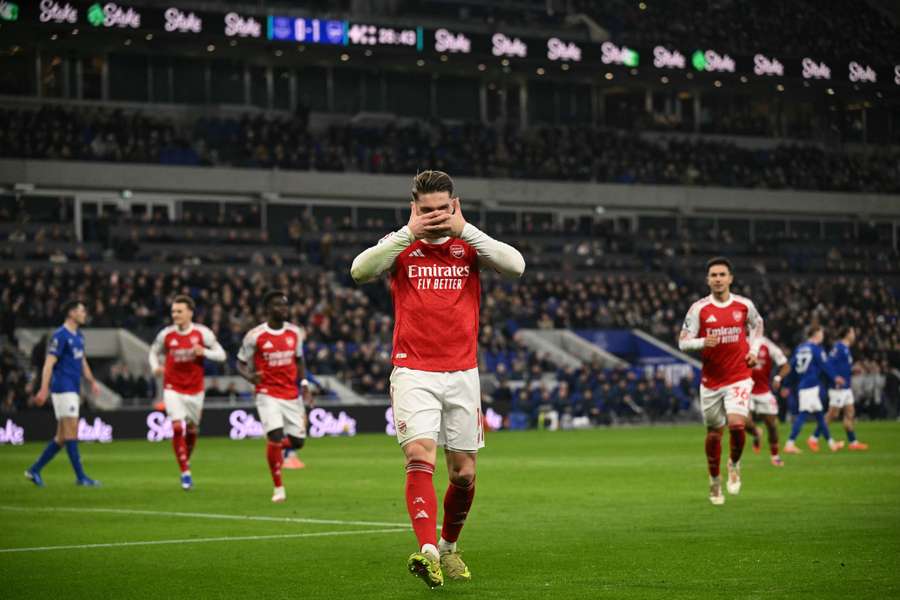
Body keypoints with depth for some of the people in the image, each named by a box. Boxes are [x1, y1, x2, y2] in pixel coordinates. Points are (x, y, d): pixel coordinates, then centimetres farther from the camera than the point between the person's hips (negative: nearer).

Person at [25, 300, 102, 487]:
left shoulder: (78, 336, 16)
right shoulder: (60, 336, -11)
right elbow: (49, 363, -17)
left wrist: (92, 382, 18)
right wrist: (44, 389, -24)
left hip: (73, 391, 9)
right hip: (63, 389, -9)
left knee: (62, 436, 8)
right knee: (71, 430, -9)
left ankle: (35, 470, 14)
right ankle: (80, 477, -9)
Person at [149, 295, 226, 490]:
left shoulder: (202, 333, -7)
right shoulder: (166, 334, -3)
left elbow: (221, 354, -3)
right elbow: (154, 352, 14)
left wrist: (204, 352, -22)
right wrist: (155, 367, -7)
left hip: (195, 389, 1)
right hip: (173, 388, -1)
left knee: (192, 430, 11)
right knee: (177, 427, -16)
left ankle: (186, 461, 37)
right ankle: (185, 472, -12)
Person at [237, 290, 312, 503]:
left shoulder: (295, 333, 5)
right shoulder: (254, 336, -8)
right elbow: (241, 363, 2)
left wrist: (304, 384, 4)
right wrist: (250, 376, -20)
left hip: (292, 395, 4)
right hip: (268, 394, -4)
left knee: (297, 441, 1)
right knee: (276, 436, -18)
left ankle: (277, 446, 38)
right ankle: (279, 488, -4)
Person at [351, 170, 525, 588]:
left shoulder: (470, 245, 5)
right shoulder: (400, 245, 2)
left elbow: (515, 266, -14)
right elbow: (360, 271, -17)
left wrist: (464, 229, -17)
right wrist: (409, 232, -20)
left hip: (462, 373, 2)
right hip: (413, 373, -2)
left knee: (464, 474, 6)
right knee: (420, 458, -21)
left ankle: (448, 546, 29)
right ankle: (427, 552, -31)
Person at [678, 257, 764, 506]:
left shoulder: (744, 305, 0)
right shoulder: (699, 308, -5)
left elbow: (757, 325, 22)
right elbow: (683, 341, -6)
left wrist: (753, 350, 7)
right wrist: (703, 342, -25)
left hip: (739, 377, 0)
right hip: (711, 380, 1)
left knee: (737, 424, -20)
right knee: (714, 433, 9)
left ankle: (734, 464, 10)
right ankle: (715, 481, 30)